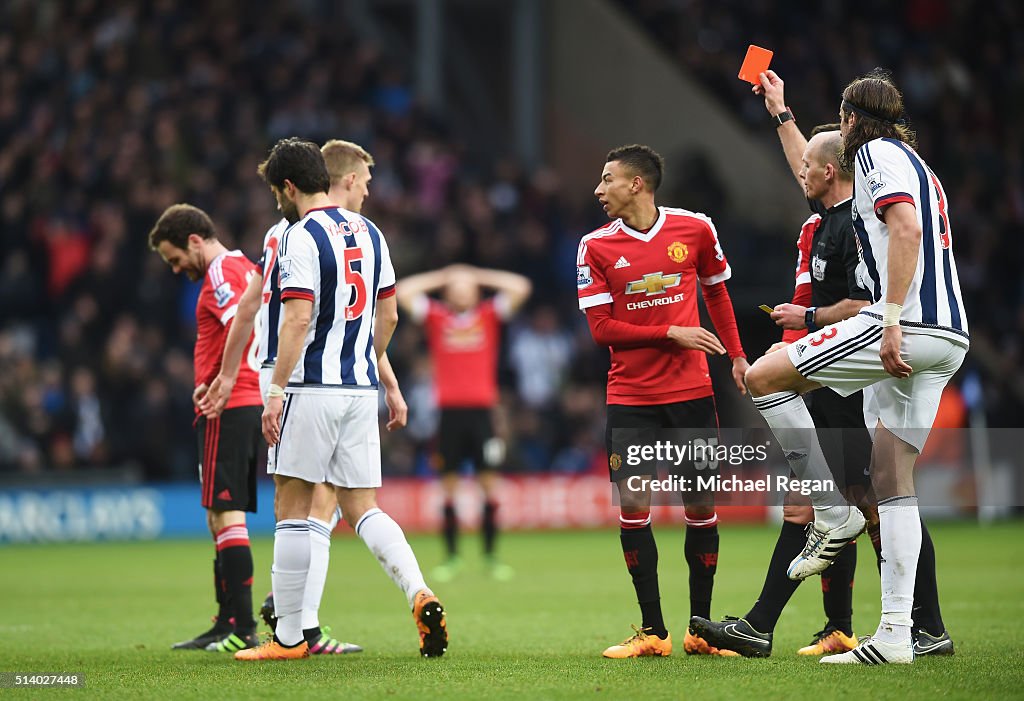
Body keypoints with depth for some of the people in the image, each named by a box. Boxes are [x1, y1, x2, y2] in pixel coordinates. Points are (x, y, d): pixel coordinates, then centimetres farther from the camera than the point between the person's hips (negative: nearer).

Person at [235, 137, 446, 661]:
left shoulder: (300, 237, -10)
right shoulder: (368, 232, 13)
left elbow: (298, 319, -18)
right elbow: (388, 315, 17)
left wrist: (275, 392, -18)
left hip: (312, 389, -7)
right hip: (360, 390, 7)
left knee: (292, 509, 1)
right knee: (362, 509, 9)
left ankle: (289, 637, 3)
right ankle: (420, 595, -12)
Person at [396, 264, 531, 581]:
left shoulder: (489, 314, 10)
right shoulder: (436, 316, 10)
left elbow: (520, 287, 6)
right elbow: (403, 291, 5)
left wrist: (480, 275, 11)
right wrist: (441, 277, 11)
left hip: (481, 411, 0)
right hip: (450, 411, 0)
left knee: (489, 482, -3)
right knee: (448, 486, 0)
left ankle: (491, 555, 3)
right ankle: (451, 557, 5)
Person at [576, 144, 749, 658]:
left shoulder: (695, 229, 1)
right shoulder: (596, 246, -1)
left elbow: (716, 291, 17)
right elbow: (601, 328, -5)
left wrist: (736, 355, 13)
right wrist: (671, 333, -13)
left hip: (692, 393, 0)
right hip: (630, 398, 0)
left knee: (702, 505, 1)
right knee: (633, 506, -7)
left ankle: (701, 629, 11)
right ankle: (652, 632, 2)